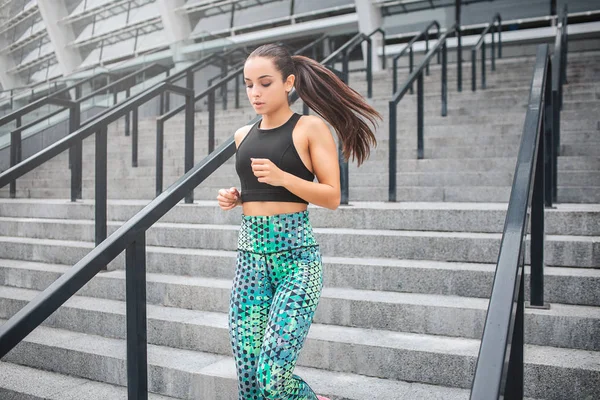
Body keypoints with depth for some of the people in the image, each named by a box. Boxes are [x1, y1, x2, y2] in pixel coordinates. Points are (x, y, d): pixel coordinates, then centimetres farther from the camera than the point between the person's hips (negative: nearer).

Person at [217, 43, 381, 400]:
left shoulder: (311, 128, -2)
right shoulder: (244, 135, 14)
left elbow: (332, 197, -6)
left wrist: (283, 177, -20)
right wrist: (235, 198, 5)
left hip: (296, 254, -5)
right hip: (250, 255, 5)